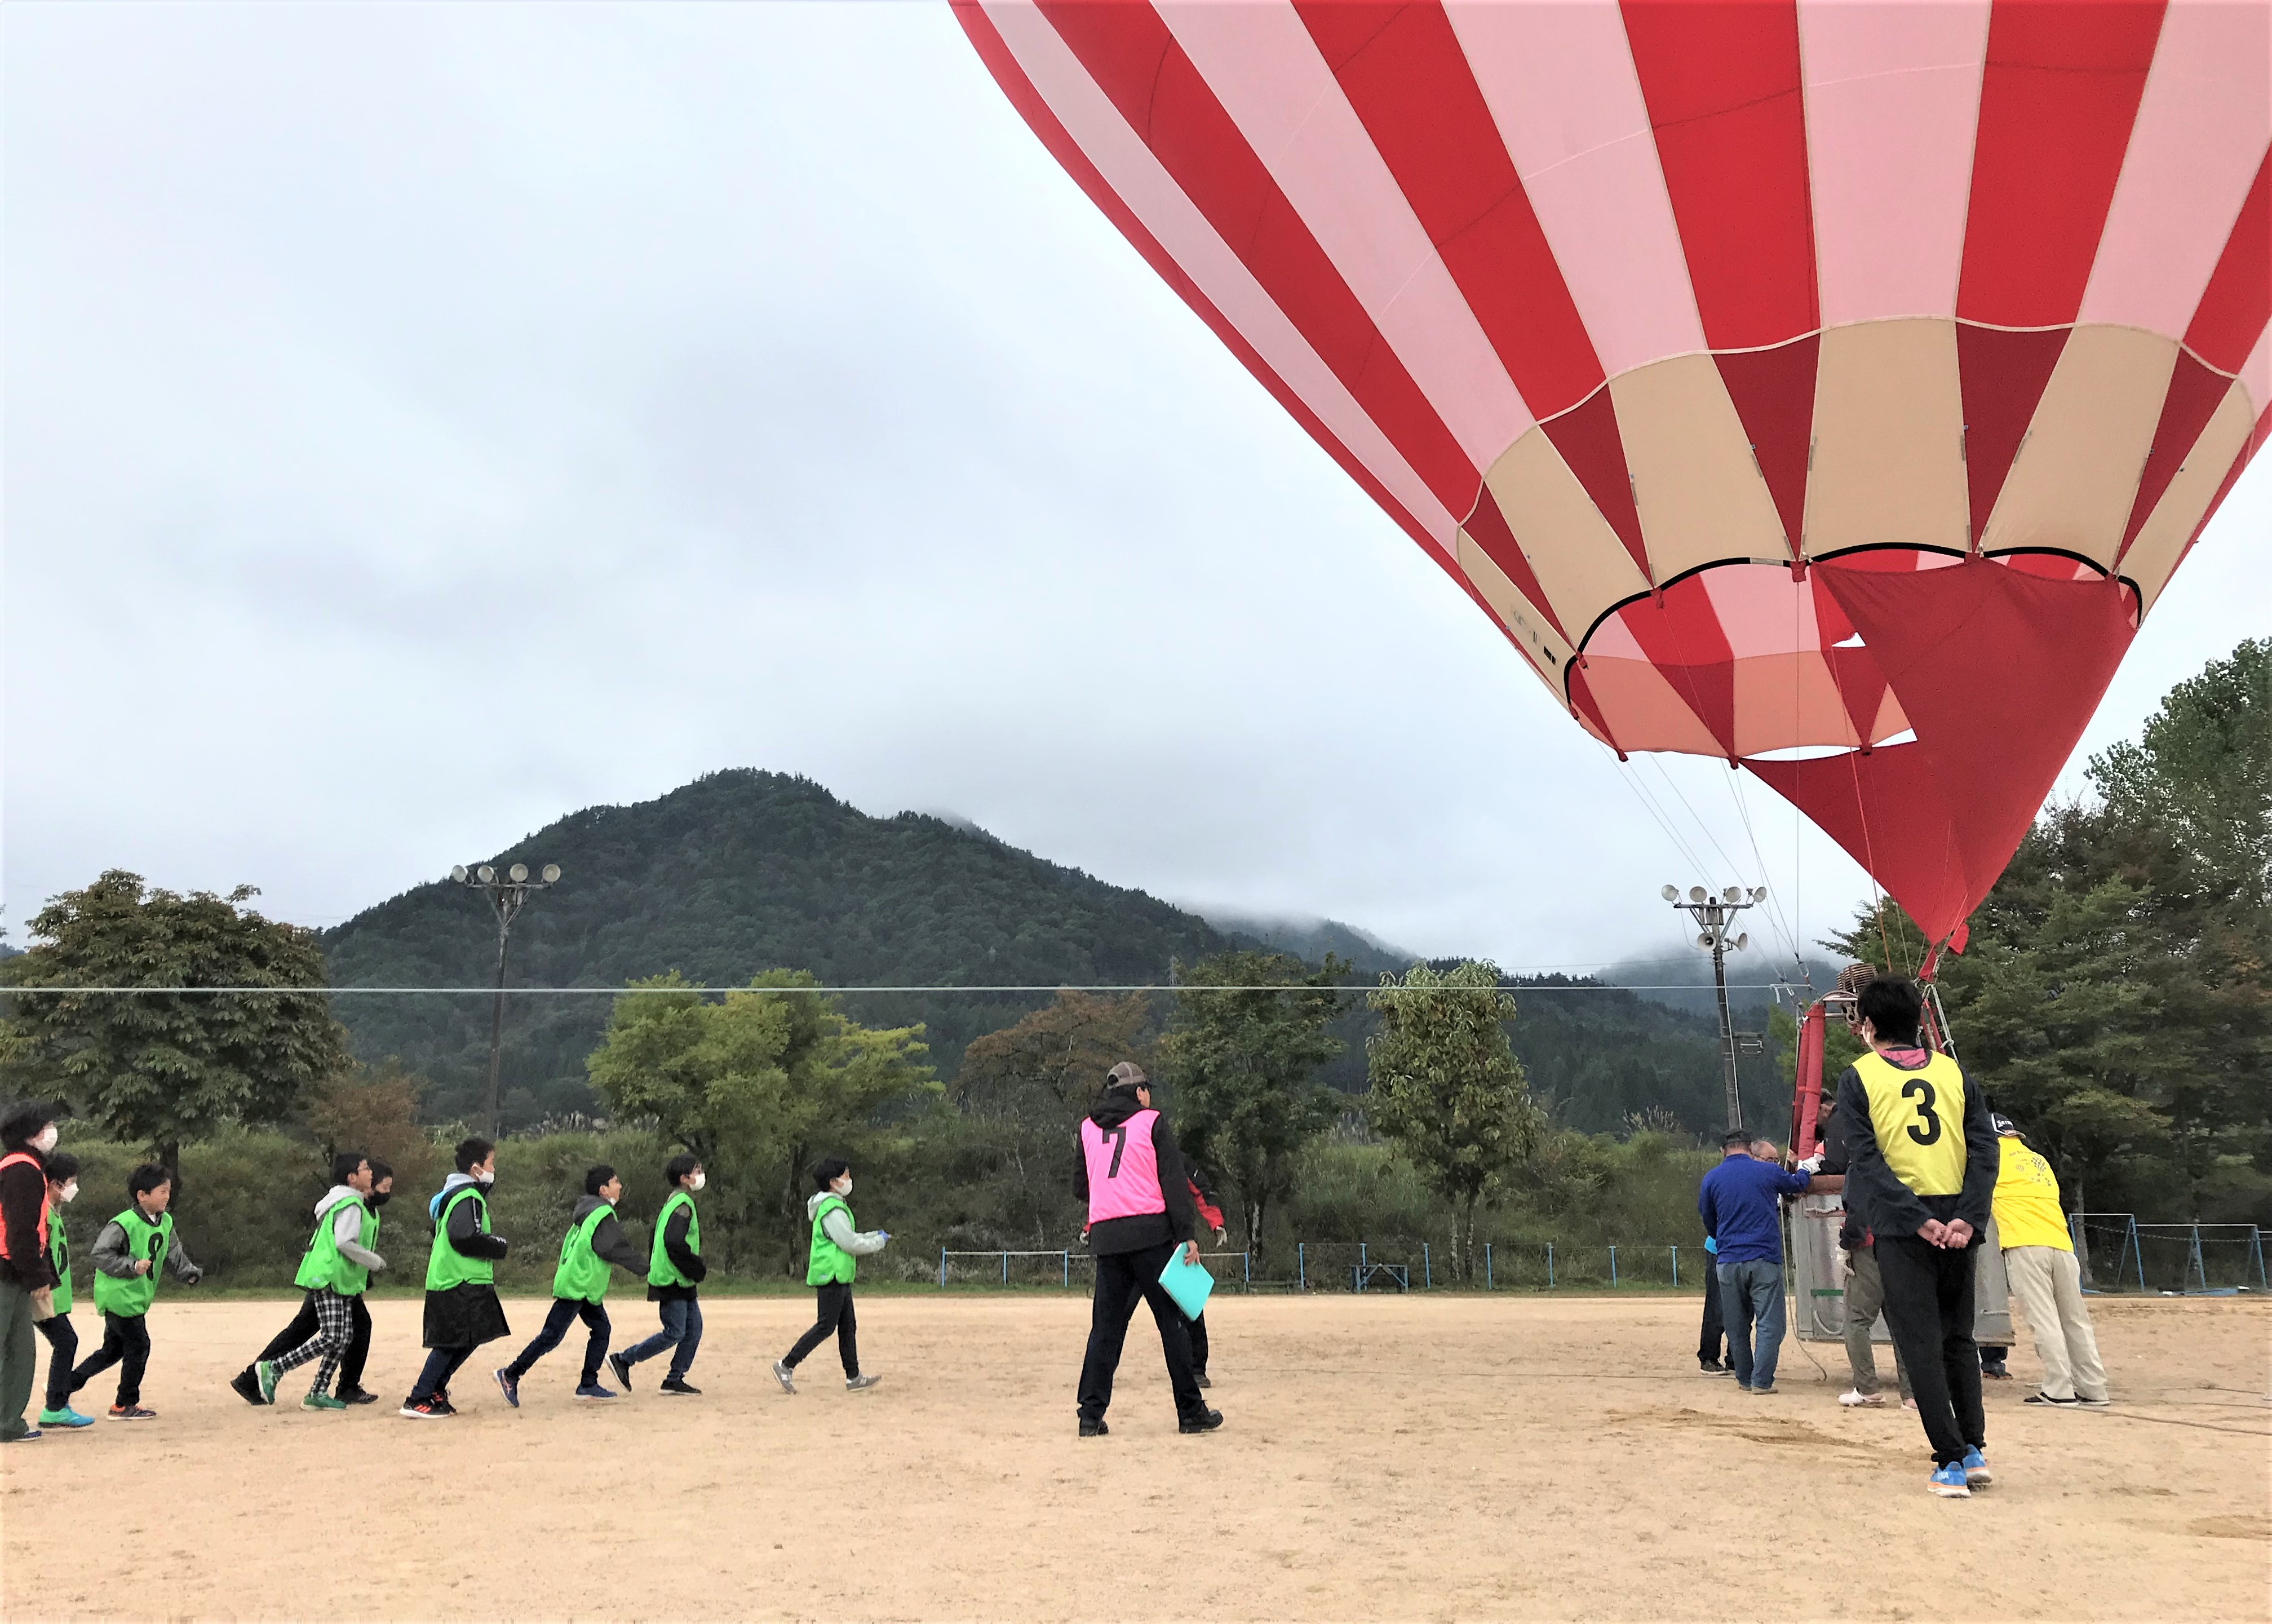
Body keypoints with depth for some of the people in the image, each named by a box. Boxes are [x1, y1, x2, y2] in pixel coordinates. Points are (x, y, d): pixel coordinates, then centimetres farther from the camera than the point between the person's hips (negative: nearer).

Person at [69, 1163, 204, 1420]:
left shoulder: (166, 1223, 6)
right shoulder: (123, 1224, -20)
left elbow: (173, 1254, 12)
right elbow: (99, 1255, -19)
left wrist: (189, 1272, -4)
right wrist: (132, 1266, -26)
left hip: (137, 1297, 9)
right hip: (119, 1296, -9)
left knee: (114, 1349, 17)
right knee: (138, 1346, -4)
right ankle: (125, 1404, 9)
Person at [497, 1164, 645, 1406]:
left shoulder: (588, 1212, 14)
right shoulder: (602, 1215, -17)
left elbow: (566, 1242, 21)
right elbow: (618, 1249, -19)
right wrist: (646, 1268, -12)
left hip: (587, 1289, 10)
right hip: (576, 1287, -10)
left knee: (601, 1329, 7)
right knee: (551, 1337, -6)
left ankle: (588, 1385, 8)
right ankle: (511, 1375, 4)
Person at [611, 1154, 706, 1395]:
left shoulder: (672, 1201, 15)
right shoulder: (682, 1204, -16)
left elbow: (661, 1237, 21)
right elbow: (674, 1242, -28)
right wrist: (698, 1268, -18)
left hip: (682, 1282, 10)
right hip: (672, 1280, -10)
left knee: (694, 1328, 9)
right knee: (675, 1333, -7)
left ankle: (674, 1380, 13)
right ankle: (623, 1360, 4)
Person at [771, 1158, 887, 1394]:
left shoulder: (835, 1206, 17)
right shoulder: (832, 1210, -17)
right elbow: (850, 1244, -19)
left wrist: (875, 1236, 15)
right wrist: (879, 1241, -6)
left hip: (839, 1277, 11)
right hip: (831, 1275, -11)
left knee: (848, 1327, 11)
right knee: (826, 1326, -7)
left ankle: (853, 1377, 15)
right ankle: (786, 1365, -1)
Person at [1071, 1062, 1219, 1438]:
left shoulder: (1087, 1128, 14)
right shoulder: (1152, 1122, 3)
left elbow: (1080, 1187, 18)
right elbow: (1173, 1182, -4)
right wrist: (1186, 1235, -6)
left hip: (1105, 1237, 4)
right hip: (1151, 1232, -4)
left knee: (1105, 1325, 8)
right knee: (1173, 1321, 2)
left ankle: (1091, 1416, 3)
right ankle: (1191, 1413, 5)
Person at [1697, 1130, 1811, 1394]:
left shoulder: (1711, 1179, 4)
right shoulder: (1768, 1172, 0)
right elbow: (1796, 1185, 22)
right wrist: (1808, 1170, 44)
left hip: (1727, 1262, 2)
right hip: (1765, 1260, -2)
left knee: (1737, 1325, 12)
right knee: (1768, 1323, 0)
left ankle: (1744, 1379, 19)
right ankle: (1761, 1381, -6)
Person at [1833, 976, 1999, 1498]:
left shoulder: (1859, 1078, 1)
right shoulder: (1954, 1071, 11)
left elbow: (1865, 1161, -10)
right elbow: (1984, 1148, 0)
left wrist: (1918, 1219, -14)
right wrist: (1967, 1218, -7)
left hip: (1902, 1227, -4)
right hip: (1957, 1223, 4)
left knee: (1921, 1345, 2)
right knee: (1959, 1338, 18)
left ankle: (1951, 1462, -1)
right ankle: (1974, 1451, 15)